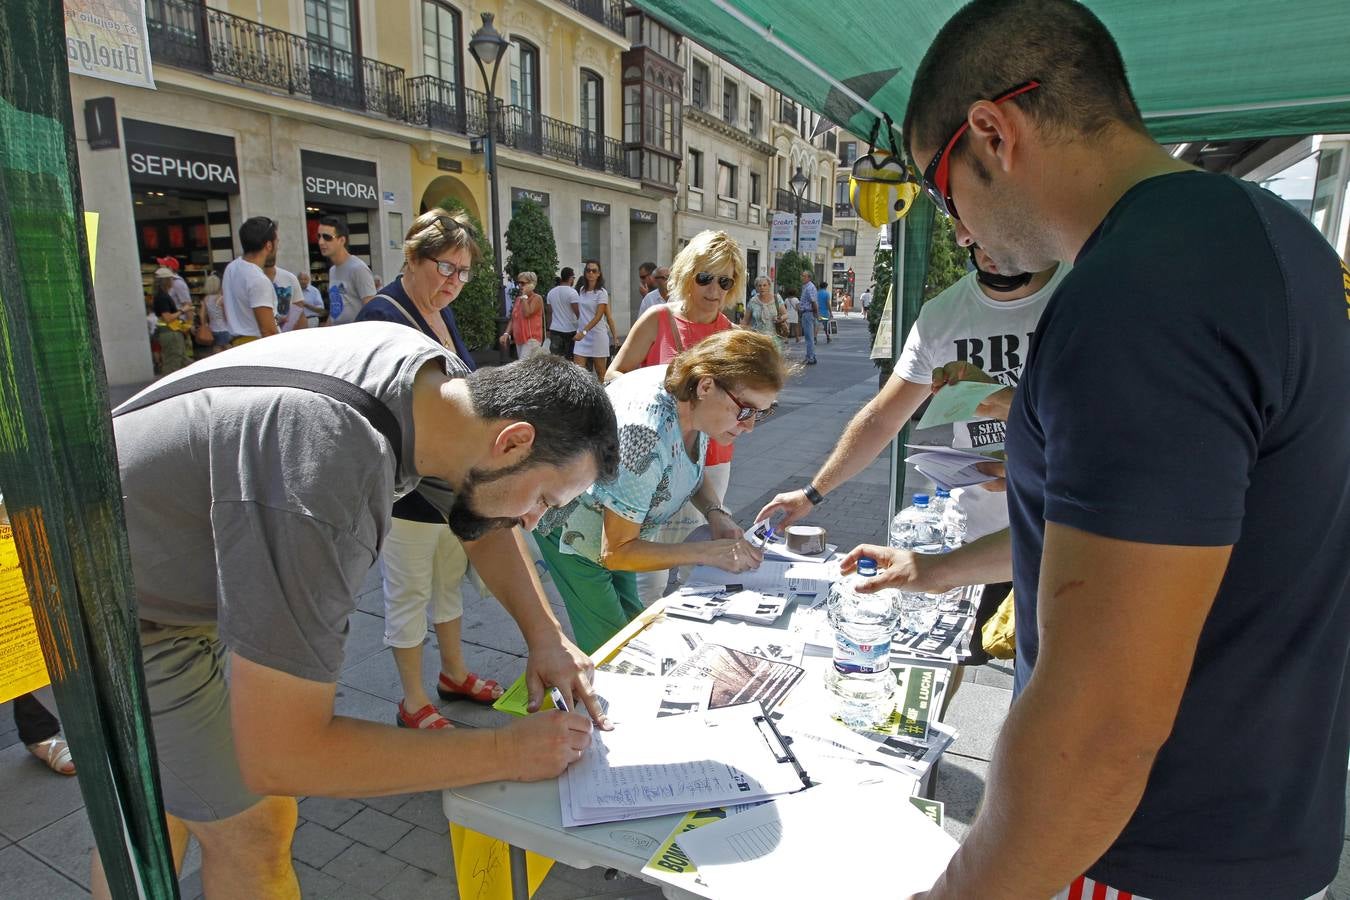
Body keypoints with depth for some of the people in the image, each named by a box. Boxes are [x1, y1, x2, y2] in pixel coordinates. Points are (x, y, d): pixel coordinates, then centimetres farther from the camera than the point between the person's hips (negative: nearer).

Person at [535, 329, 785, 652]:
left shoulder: (695, 403, -17)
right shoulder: (646, 433, -41)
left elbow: (693, 468, 7)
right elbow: (615, 553, -32)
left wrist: (716, 513, -13)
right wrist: (710, 552, -37)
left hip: (615, 531, 8)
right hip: (570, 526, -8)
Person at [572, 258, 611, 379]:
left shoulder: (602, 293, -7)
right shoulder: (582, 290, 11)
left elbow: (598, 316, -15)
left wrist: (584, 331, -25)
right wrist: (580, 331, 11)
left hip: (597, 335, -5)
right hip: (582, 336, 5)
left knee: (600, 373, 2)